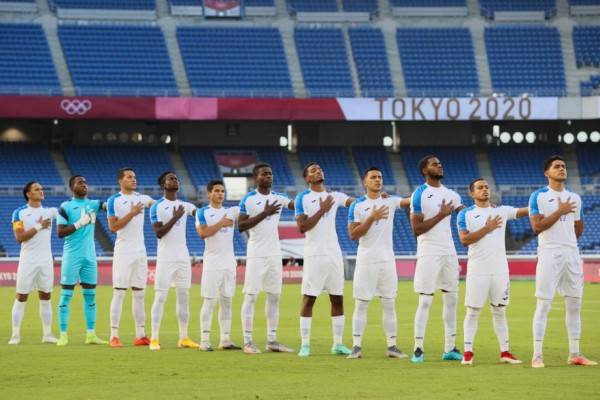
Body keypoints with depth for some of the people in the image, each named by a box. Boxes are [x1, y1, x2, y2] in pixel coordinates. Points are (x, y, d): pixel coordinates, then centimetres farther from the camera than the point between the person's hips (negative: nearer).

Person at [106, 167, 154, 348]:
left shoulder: (141, 197, 11)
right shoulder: (114, 200, -5)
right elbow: (112, 227, -12)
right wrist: (132, 214, -19)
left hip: (140, 252, 6)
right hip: (123, 252, -6)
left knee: (139, 294, 8)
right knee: (119, 293, -6)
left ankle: (140, 335, 13)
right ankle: (114, 336, -5)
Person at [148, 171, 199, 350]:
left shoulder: (185, 205, 10)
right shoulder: (157, 207, -4)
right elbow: (158, 233, -13)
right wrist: (175, 218, -20)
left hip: (183, 257, 5)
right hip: (165, 258, -5)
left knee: (184, 297, 8)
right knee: (160, 298, -7)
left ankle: (184, 338, 14)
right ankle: (154, 339, -6)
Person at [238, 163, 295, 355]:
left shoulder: (279, 197, 8)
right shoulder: (248, 199, -7)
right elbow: (241, 226, -12)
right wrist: (264, 214, -20)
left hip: (274, 253, 6)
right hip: (256, 254, -6)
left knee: (274, 297, 7)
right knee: (251, 296, -4)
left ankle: (272, 340, 13)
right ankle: (248, 342, -3)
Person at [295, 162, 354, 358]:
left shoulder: (334, 196, 11)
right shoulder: (303, 198, -2)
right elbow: (302, 227, -12)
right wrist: (321, 211, -16)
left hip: (334, 254, 5)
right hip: (314, 255, -5)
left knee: (338, 299, 7)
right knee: (308, 299, -4)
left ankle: (338, 344, 14)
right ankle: (305, 344, -1)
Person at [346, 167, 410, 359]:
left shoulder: (390, 201, 6)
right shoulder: (357, 205, -1)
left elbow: (409, 201, -11)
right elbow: (353, 235, -7)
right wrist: (372, 218, -17)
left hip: (387, 261, 3)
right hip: (366, 262, -3)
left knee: (389, 304, 5)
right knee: (361, 305, -2)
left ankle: (392, 346, 10)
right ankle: (356, 347, 1)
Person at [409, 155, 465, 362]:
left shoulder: (450, 194, 11)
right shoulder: (419, 195, -8)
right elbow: (417, 229, -14)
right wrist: (441, 215, -17)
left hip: (449, 252, 7)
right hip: (429, 253, -7)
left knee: (451, 299, 8)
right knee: (425, 301, -7)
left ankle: (450, 348, 14)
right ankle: (418, 349, -4)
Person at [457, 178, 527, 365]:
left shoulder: (502, 211, 10)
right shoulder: (466, 214, 1)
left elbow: (526, 211, -1)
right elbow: (465, 239, -11)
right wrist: (487, 228, -13)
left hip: (500, 270, 3)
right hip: (477, 271, -3)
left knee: (500, 311, 8)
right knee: (473, 312, -1)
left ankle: (505, 352, 11)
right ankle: (467, 352, 1)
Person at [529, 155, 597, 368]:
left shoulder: (574, 198, 14)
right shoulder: (538, 197, -2)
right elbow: (537, 227, -14)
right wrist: (560, 211, -14)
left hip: (571, 253, 5)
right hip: (548, 255, -5)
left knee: (574, 305, 6)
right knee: (543, 305, -6)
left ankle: (574, 354, 13)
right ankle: (537, 356, -5)